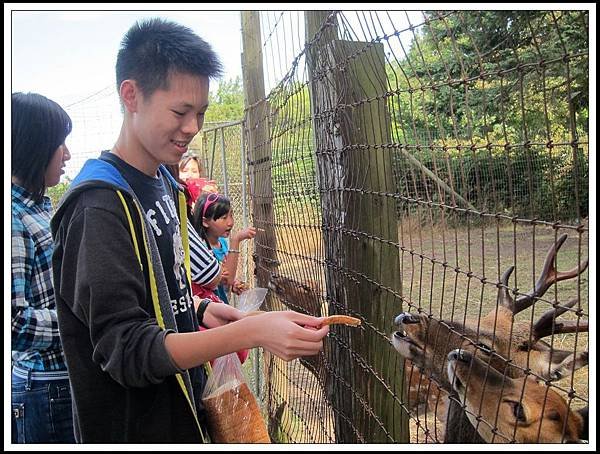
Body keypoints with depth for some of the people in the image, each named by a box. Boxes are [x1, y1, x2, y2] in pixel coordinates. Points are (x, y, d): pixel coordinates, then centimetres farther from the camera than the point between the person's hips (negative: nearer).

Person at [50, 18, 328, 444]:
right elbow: (125, 349, -27)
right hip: (136, 427, -7)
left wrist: (200, 309, -4)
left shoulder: (166, 186, 4)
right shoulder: (99, 206, -24)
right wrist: (251, 332, -36)